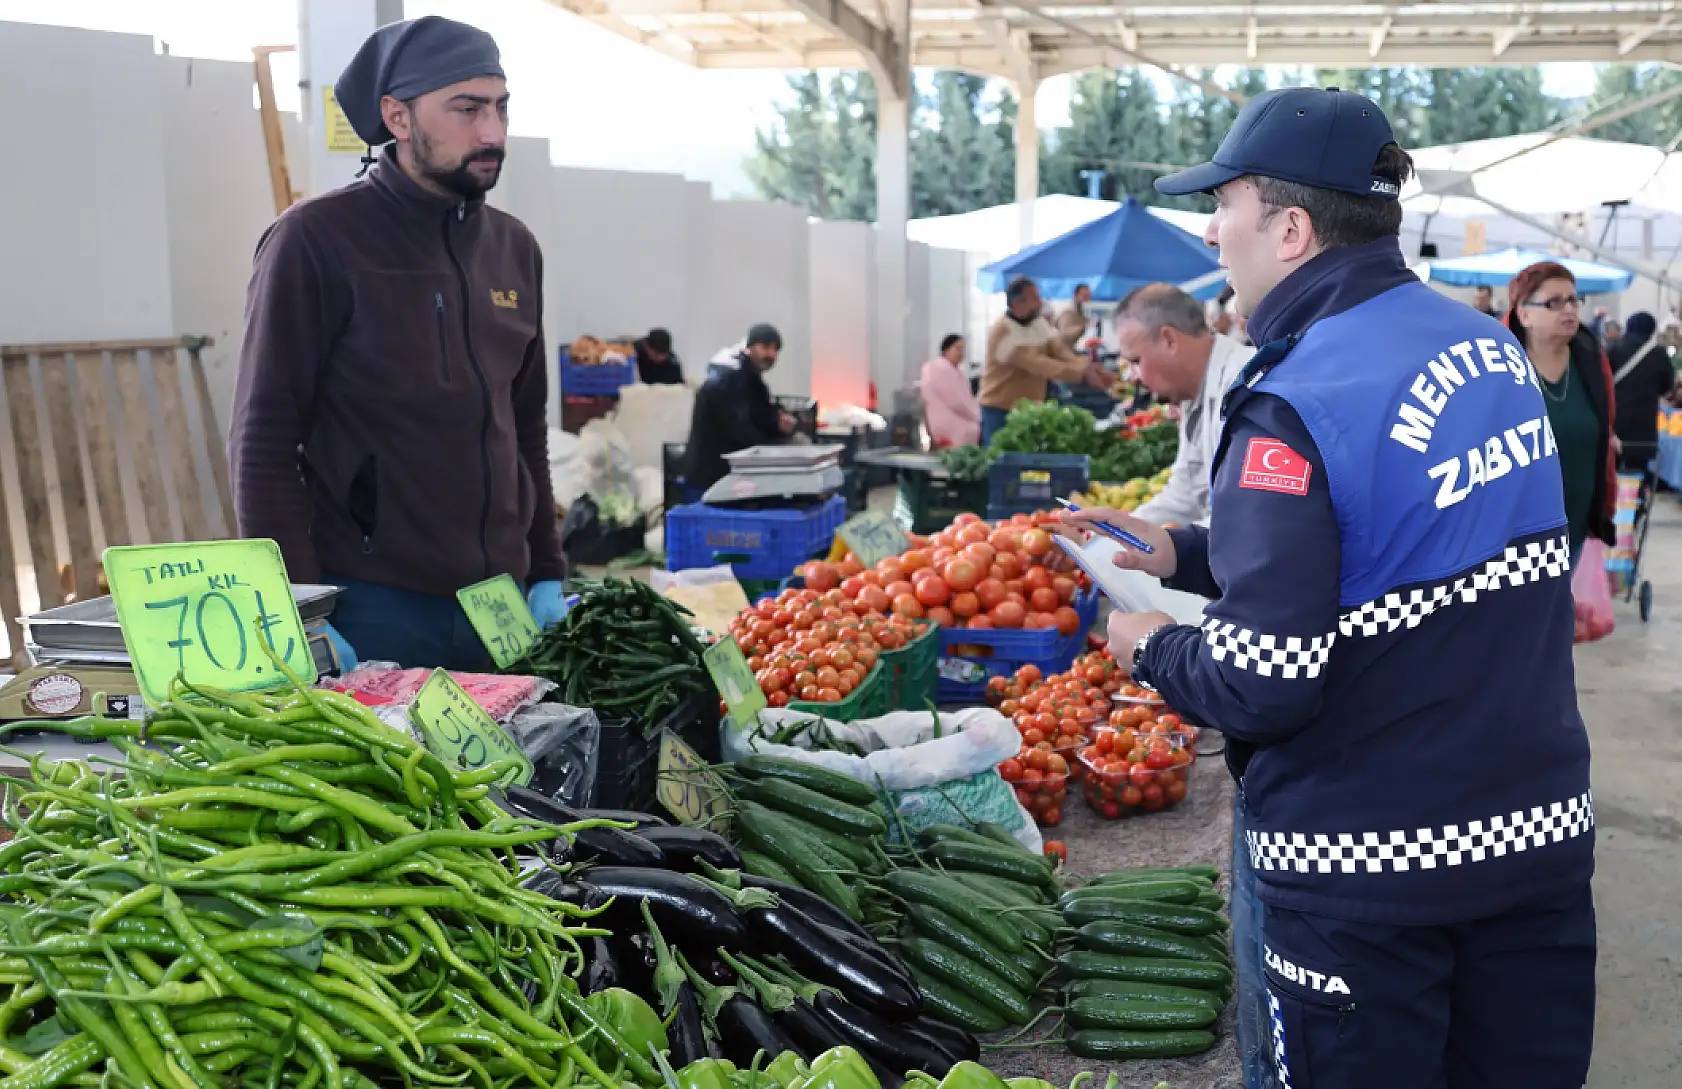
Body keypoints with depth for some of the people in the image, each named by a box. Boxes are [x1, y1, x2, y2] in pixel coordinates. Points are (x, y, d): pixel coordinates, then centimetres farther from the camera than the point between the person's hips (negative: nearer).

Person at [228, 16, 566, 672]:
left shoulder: (514, 248, 11)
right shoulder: (317, 240, -7)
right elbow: (263, 443, -8)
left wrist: (547, 578, 12)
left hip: (501, 608, 6)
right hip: (370, 612, -5)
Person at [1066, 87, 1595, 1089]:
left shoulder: (1297, 409, -22)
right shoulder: (1488, 345, 3)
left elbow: (1263, 685, -23)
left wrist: (1152, 648, -3)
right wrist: (1185, 552, 13)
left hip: (1371, 869, -7)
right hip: (1542, 829, 7)